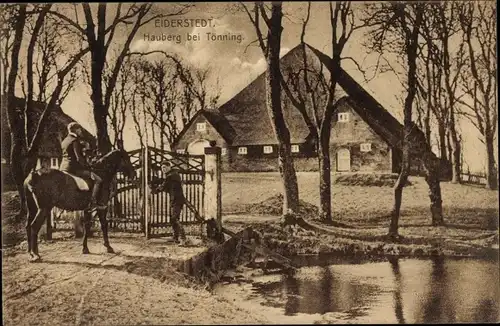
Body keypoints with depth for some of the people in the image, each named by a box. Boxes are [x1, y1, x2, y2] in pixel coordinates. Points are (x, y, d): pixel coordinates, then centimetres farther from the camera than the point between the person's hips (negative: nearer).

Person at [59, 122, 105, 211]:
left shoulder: (64, 141, 19)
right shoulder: (75, 140, -10)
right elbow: (78, 158, -17)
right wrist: (86, 166, -4)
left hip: (63, 167, 10)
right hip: (73, 167, -10)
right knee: (98, 179, -15)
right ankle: (93, 203, -25)